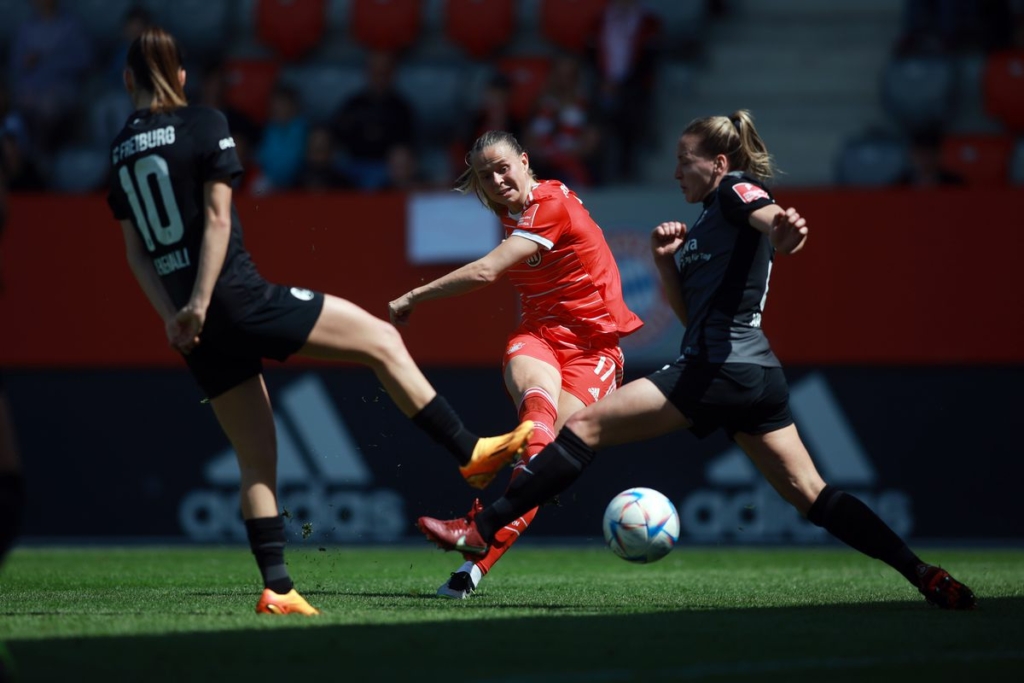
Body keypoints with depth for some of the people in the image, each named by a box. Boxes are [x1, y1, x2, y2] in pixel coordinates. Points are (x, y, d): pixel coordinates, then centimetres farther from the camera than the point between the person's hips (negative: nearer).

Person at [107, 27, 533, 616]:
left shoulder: (120, 152, 11)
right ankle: (470, 454, 6)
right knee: (382, 340, 6)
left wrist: (173, 317, 0)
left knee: (257, 460, 11)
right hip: (240, 297, -6)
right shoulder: (205, 125, -4)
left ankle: (277, 588, 4)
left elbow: (136, 251, 7)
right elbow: (217, 219, -12)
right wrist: (200, 305, -14)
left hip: (197, 328, 6)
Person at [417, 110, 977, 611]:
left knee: (587, 425, -9)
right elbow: (689, 311, 26)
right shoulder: (708, 218, 27)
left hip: (718, 368, -10)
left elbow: (769, 217, -25)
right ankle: (927, 578, 0)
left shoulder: (738, 189, 0)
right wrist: (667, 261, 10)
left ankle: (481, 529, -11)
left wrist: (783, 232, -50)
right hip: (756, 373, 10)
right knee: (812, 496, 6)